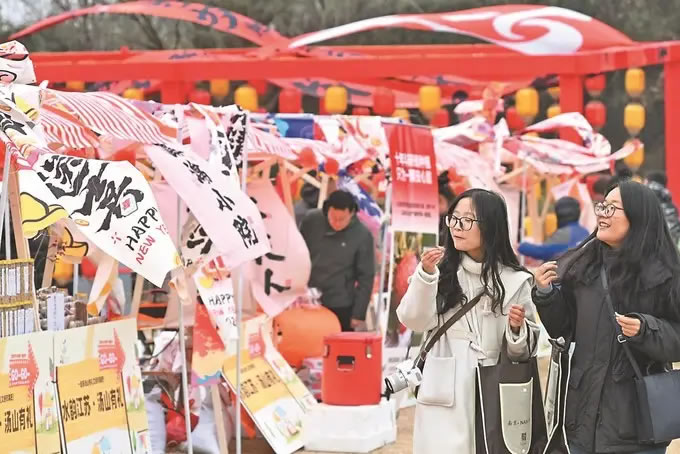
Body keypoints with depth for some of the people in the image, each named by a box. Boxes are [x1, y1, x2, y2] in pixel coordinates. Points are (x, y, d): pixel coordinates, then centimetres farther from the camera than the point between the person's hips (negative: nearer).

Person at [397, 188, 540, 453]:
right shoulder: (442, 271, 5)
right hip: (445, 397, 0)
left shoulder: (515, 280, 4)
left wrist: (517, 328, -15)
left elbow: (524, 351, 6)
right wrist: (426, 275, -20)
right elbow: (415, 321, -9)